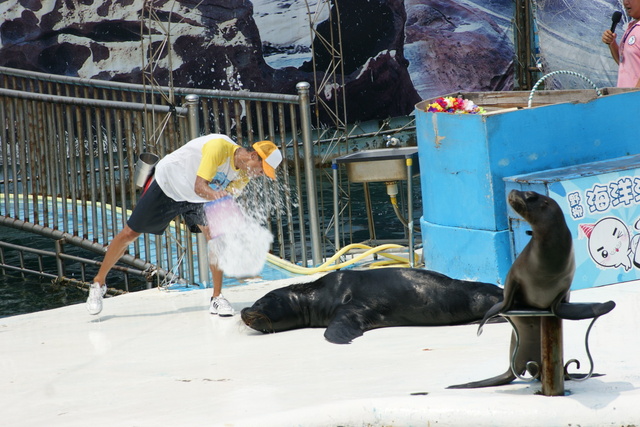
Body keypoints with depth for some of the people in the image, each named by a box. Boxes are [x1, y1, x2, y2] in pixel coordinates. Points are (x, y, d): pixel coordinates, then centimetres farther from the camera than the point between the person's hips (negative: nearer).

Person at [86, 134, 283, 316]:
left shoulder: (243, 175, -13)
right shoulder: (219, 147, -35)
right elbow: (199, 186, -40)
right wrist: (215, 195, -59)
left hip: (196, 200, 5)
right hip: (167, 185, -5)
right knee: (129, 234, 2)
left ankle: (217, 298, -8)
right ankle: (98, 283, 22)